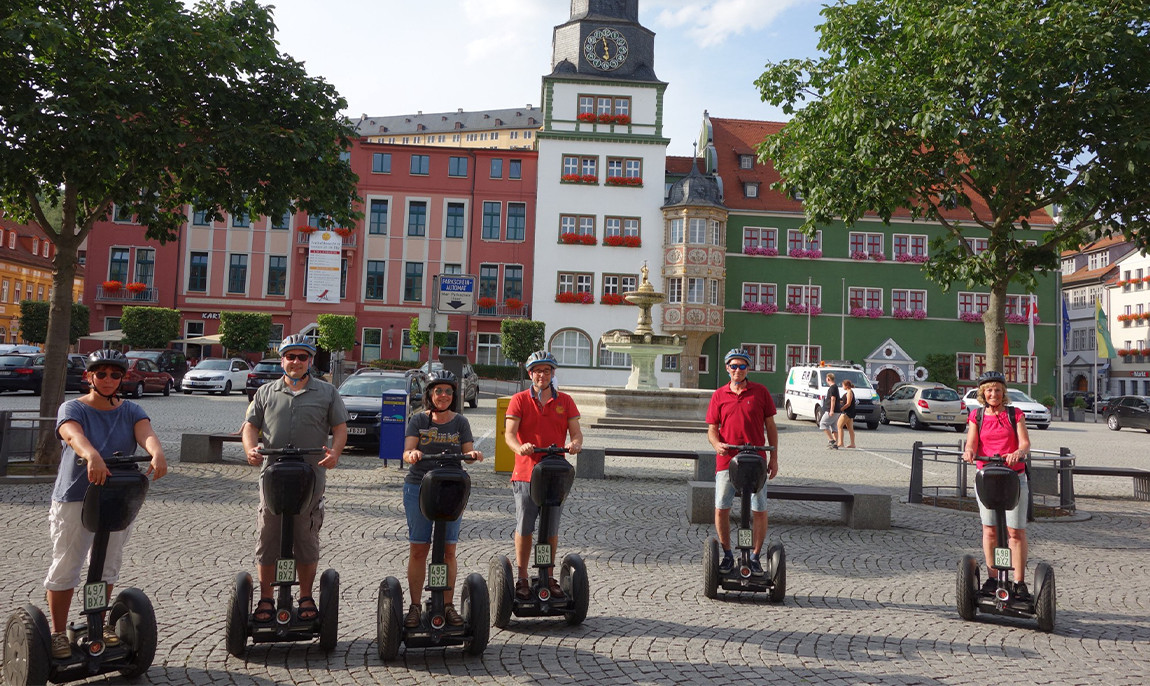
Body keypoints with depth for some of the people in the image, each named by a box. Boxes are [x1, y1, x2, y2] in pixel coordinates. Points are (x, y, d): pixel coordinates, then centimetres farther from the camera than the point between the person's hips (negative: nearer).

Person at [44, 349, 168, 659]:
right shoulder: (73, 408, -7)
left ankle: (98, 624, 31)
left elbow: (145, 433, -19)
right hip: (74, 499, -3)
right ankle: (58, 633, 18)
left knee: (107, 567, 14)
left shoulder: (130, 410, 2)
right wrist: (92, 456, -52)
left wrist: (157, 453, -42)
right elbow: (74, 435, -30)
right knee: (65, 568, 3)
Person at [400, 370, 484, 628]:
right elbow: (407, 452, -7)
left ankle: (448, 605, 13)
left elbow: (468, 452, 1)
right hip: (418, 488, -1)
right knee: (418, 549, 2)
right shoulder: (418, 420, 4)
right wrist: (412, 455, -30)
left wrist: (473, 455, -22)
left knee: (448, 550, 3)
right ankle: (415, 606, 12)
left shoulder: (460, 422, 8)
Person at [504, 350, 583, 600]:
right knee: (524, 528, 3)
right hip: (525, 474, -2)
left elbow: (576, 432, 2)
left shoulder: (565, 401, 10)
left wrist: (575, 443, -22)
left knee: (552, 530, 8)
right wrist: (519, 447, -29)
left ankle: (548, 578, 21)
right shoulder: (519, 400, 3)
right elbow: (509, 433, -7)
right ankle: (522, 580, 15)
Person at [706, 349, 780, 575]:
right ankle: (727, 555, 19)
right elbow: (712, 428, 8)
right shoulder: (719, 395, 6)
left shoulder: (760, 391, 4)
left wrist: (774, 457, 4)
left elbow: (770, 425, 8)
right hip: (726, 460, 1)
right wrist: (717, 444, -14)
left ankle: (755, 557, 17)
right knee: (721, 509, 2)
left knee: (759, 511, 2)